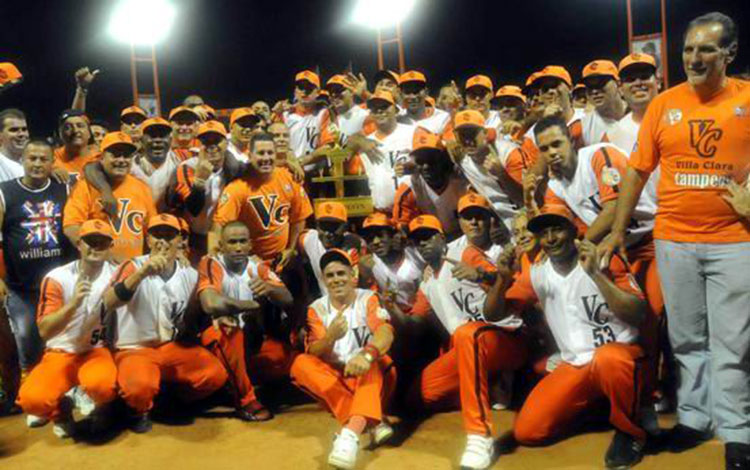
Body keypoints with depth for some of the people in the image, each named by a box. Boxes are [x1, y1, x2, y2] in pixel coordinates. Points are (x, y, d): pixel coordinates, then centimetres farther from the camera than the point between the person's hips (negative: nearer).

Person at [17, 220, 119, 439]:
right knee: (32, 399, -28)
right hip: (60, 353, 0)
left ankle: (102, 405, 4)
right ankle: (61, 409, 9)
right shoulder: (57, 278, -9)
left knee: (101, 385, -35)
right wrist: (73, 303, -31)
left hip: (96, 351, 0)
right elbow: (44, 330, -15)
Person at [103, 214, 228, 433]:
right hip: (135, 349, -4)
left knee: (215, 374, -18)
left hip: (174, 347, 4)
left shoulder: (190, 275, 2)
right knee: (139, 387, -35)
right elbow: (109, 303, -29)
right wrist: (142, 273, -42)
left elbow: (193, 322, 11)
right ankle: (141, 410, 3)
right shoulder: (133, 266, -10)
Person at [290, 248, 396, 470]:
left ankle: (352, 430, -56)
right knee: (301, 364, -25)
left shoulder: (368, 299, -4)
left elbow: (386, 332, -24)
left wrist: (367, 355, -47)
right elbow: (314, 354, -9)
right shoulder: (317, 308, 2)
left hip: (370, 376, -2)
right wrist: (331, 337, -33)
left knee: (373, 360, -34)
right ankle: (371, 422, -34)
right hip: (335, 379, 2)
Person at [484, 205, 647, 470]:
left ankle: (629, 432, -12)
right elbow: (492, 314, 3)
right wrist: (503, 278, -16)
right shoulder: (536, 274, 3)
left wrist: (595, 273, -27)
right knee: (526, 432, -8)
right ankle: (589, 406, 18)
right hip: (573, 366, 5)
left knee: (608, 360, -41)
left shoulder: (605, 260, -9)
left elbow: (639, 316, -20)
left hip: (618, 355, -4)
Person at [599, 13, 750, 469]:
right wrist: (618, 231, 4)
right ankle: (693, 417, 26)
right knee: (687, 338, 12)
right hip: (673, 240, 2)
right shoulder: (664, 104, 3)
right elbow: (638, 171, 5)